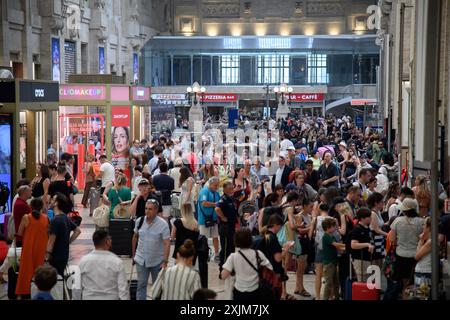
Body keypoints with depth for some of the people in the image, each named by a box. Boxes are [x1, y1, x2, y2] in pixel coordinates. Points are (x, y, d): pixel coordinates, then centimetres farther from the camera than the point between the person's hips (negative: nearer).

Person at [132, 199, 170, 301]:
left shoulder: (163, 224, -15)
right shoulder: (139, 221, -4)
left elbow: (167, 244, -16)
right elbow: (135, 237, 10)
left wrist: (165, 262, -22)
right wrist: (133, 254, 15)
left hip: (157, 261, -2)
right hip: (141, 260, 2)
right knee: (141, 284, 3)